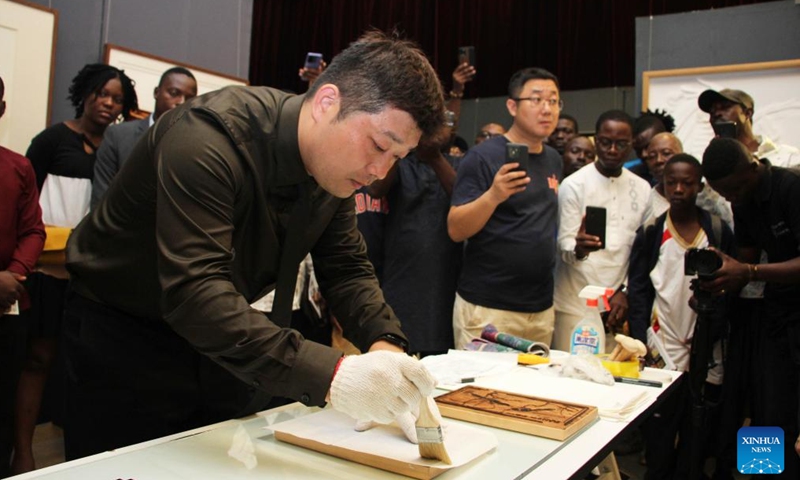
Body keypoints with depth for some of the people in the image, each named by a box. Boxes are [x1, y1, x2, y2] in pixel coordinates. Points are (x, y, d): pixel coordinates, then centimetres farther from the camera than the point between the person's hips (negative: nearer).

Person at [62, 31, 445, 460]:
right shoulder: (208, 138, -32)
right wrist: (327, 375, -49)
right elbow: (193, 292, -41)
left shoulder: (336, 165, -8)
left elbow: (346, 270, -4)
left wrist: (385, 343, -24)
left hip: (224, 340, 6)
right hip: (123, 334, -6)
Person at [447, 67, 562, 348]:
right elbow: (455, 230, -15)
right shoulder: (483, 157, -9)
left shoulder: (553, 160, 10)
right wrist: (493, 196, -29)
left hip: (542, 309, 6)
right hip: (487, 309, -6)